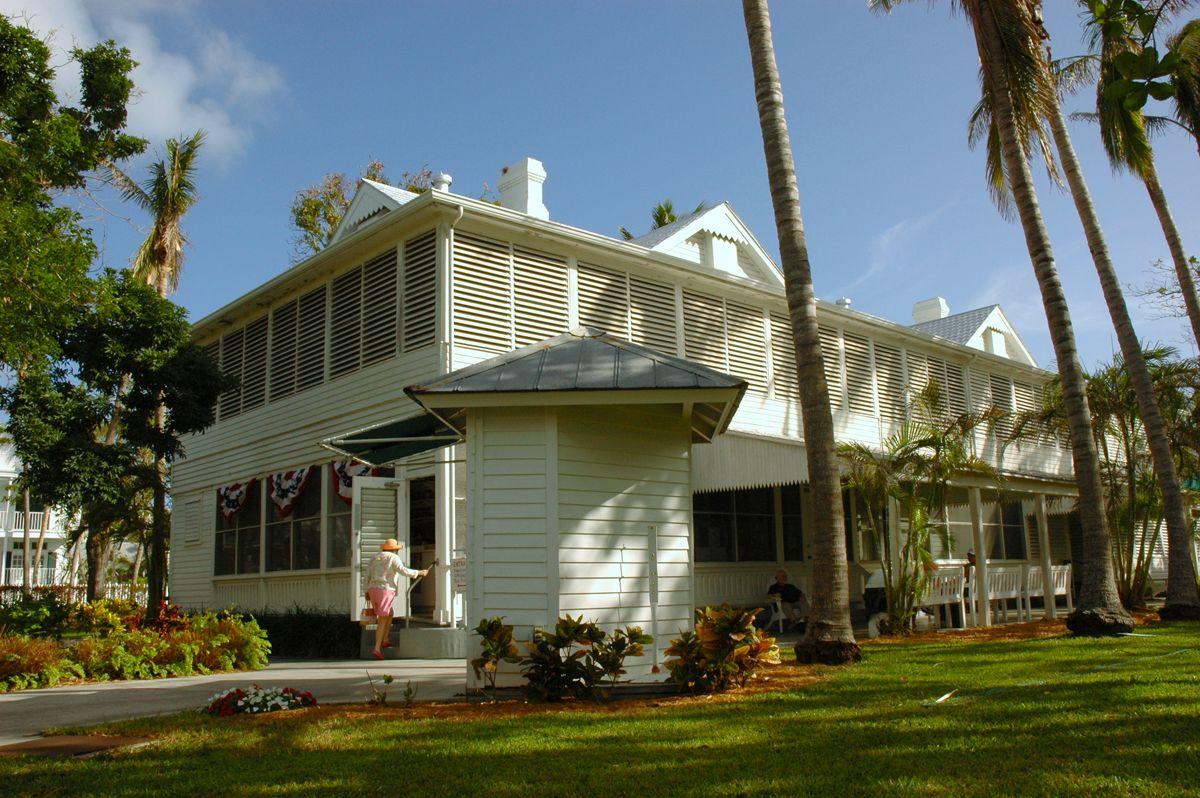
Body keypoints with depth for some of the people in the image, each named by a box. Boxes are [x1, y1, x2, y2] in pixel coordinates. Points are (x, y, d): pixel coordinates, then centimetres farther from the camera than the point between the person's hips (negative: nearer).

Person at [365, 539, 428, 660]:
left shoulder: (376, 558, 17)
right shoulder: (394, 558, -3)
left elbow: (368, 575, 16)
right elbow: (404, 571, -15)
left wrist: (367, 591, 25)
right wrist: (419, 573, -4)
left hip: (373, 590, 7)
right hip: (385, 591, -7)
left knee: (389, 614, 24)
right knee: (382, 621, -5)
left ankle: (385, 641, 22)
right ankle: (377, 649, -11)